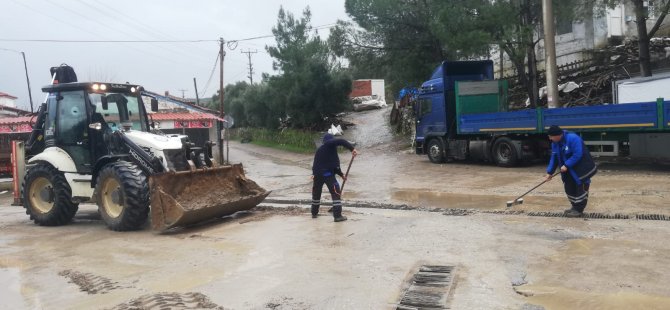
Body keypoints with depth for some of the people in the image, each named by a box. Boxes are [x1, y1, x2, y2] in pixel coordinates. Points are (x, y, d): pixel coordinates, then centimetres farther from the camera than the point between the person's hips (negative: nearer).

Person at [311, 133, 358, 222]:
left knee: (316, 192, 22)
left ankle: (314, 213, 34)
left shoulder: (319, 150, 25)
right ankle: (337, 216, -7)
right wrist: (352, 148, -24)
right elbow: (341, 141, -20)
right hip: (327, 173, -8)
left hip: (317, 173, 8)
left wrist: (341, 174, 29)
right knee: (336, 193, -3)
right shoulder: (330, 144, 2)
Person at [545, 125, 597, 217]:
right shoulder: (555, 143, -1)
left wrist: (566, 165, -28)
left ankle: (578, 210, 1)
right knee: (569, 187, 10)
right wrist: (550, 172, 2)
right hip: (569, 170, 8)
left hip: (581, 169, -8)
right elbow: (554, 158, 6)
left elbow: (577, 155, -29)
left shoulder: (573, 138, -27)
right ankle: (575, 207, 24)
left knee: (581, 188, -5)